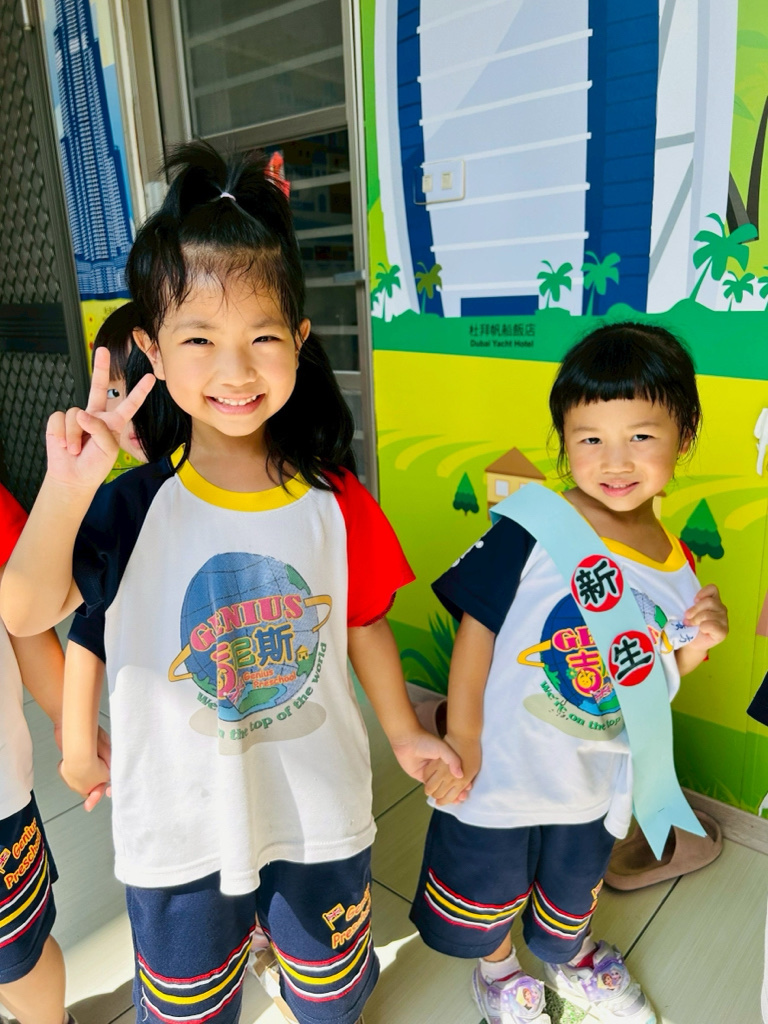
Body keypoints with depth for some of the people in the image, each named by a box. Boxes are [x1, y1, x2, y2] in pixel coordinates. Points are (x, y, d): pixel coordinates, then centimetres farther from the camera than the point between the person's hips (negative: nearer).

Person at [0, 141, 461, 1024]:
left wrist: (403, 731, 7)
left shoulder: (333, 500, -12)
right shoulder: (133, 506, -17)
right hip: (178, 827, 0)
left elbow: (363, 621, -1)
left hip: (320, 813, 1)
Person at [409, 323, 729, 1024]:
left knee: (573, 893, 31)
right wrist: (462, 737, -15)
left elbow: (655, 683, 5)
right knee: (487, 888, 22)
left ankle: (570, 959, 64)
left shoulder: (678, 570, -7)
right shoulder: (531, 532, -24)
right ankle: (498, 967, 56)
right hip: (501, 772, -4)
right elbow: (476, 630, -18)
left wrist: (698, 642, -14)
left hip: (594, 783, 4)